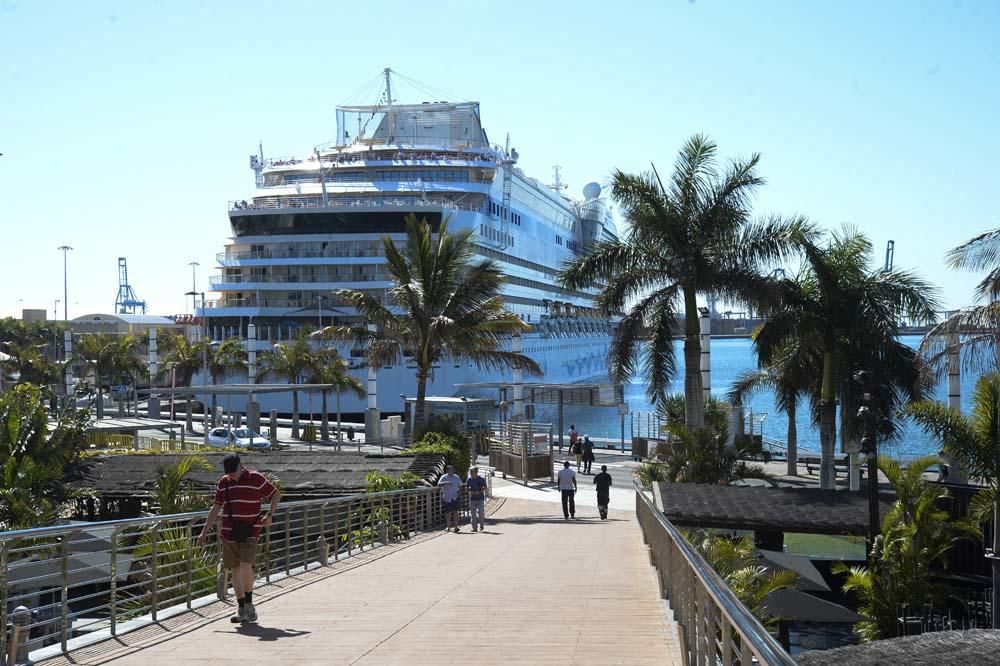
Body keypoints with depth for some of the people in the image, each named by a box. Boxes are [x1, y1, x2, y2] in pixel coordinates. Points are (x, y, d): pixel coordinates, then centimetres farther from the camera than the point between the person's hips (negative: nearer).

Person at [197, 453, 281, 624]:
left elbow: (276, 494, 8)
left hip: (250, 533, -4)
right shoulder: (223, 483, 9)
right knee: (235, 570, 5)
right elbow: (215, 509, 15)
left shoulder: (257, 479, -3)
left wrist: (269, 515, -4)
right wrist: (204, 532, 12)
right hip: (229, 533, 4)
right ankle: (242, 610, 13)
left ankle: (249, 604, -3)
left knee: (246, 566, -19)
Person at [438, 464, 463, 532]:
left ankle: (456, 526, -8)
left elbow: (460, 486, 19)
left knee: (455, 512, -8)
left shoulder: (457, 477, 8)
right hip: (446, 498, -1)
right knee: (448, 512, 5)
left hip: (454, 497, 1)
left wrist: (458, 491, -1)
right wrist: (445, 483, -33)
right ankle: (448, 527, 16)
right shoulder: (444, 477, -2)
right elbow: (439, 484, -17)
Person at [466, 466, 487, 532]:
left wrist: (479, 492, -16)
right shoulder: (469, 480, 2)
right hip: (472, 499, 3)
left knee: (481, 512, -4)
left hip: (480, 499, -3)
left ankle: (482, 525, 18)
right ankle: (474, 527, 7)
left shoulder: (481, 479, -5)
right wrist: (470, 491, -10)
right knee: (472, 514, 2)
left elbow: (485, 487, -1)